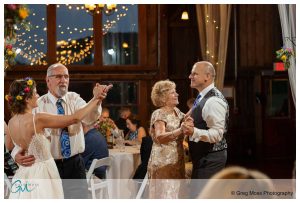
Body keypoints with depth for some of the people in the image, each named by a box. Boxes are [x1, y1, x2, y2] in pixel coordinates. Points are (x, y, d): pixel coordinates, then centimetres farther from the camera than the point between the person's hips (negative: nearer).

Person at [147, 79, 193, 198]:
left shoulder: (177, 111, 12)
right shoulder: (159, 114, -12)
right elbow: (160, 137, -25)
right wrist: (181, 130, -35)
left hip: (177, 161, 7)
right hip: (163, 161, -7)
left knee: (174, 192, 10)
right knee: (165, 193, -5)